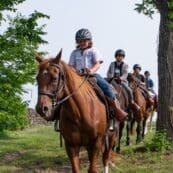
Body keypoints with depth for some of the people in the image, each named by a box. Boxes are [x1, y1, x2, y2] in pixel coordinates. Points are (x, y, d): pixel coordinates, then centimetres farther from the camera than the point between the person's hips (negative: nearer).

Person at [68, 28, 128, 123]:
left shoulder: (93, 51, 7)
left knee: (107, 87, -22)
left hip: (93, 75, -2)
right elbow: (71, 66, 9)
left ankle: (117, 109, -14)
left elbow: (97, 64, -5)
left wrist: (92, 70, -28)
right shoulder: (74, 53, 13)